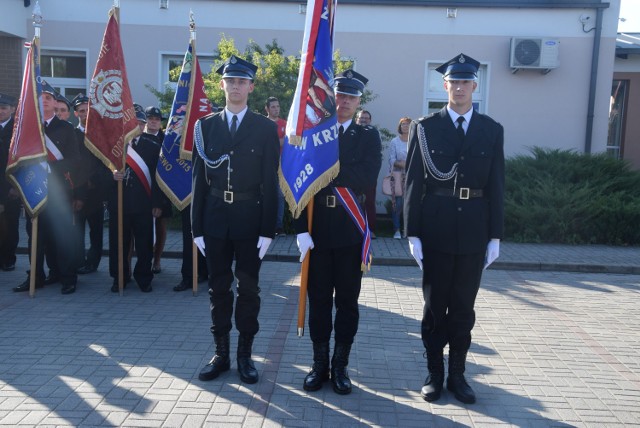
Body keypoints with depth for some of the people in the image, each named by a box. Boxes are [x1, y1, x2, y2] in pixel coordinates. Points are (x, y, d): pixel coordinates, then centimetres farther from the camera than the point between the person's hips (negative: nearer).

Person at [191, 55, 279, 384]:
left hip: (250, 218, -2)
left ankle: (245, 354, 21)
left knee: (248, 287, 7)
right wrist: (197, 227, 1)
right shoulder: (206, 126, 6)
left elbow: (270, 182, -3)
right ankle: (221, 353, 22)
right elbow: (199, 179, 5)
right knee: (218, 287, 9)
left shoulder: (265, 128, 0)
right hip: (215, 218, 2)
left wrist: (268, 229, -9)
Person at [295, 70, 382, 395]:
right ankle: (319, 364, 23)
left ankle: (340, 366, 22)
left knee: (347, 301, 8)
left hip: (351, 231, 0)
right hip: (317, 230, 0)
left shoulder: (368, 137, 5)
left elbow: (367, 178, -12)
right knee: (318, 300, 8)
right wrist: (301, 228, -9)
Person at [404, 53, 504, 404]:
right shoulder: (425, 127, -1)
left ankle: (457, 374, 25)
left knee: (463, 307, 11)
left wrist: (495, 236, 2)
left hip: (473, 231, 2)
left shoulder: (492, 130, 6)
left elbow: (496, 186, 6)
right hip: (435, 229, -2)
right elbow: (414, 182, -3)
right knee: (435, 305, 9)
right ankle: (434, 373, 23)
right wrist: (412, 233, -7)